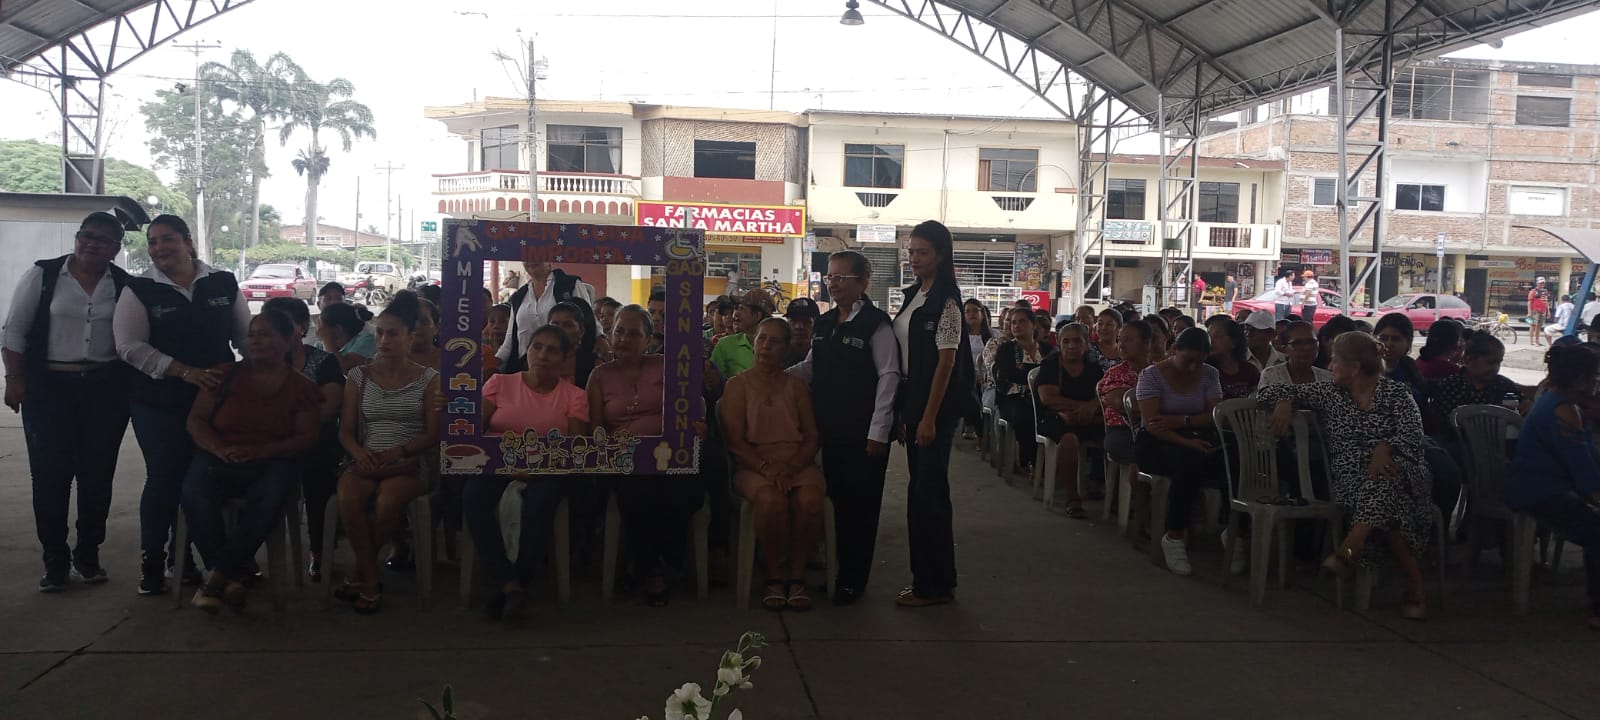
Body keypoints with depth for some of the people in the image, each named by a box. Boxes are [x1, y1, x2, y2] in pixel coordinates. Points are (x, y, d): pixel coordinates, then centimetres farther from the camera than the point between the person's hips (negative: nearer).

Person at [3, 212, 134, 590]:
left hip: (106, 389, 1)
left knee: (97, 475, 6)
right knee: (50, 475, 0)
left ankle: (88, 557, 19)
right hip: (49, 388, -1)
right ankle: (55, 562, 11)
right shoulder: (42, 275, -1)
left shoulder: (125, 285, 3)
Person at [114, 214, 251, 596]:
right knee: (163, 478, 1)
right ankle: (151, 560, 17)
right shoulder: (139, 290, -2)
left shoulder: (224, 284, 4)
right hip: (159, 404, -2)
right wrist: (186, 372, -18)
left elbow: (245, 334, 12)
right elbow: (130, 347, -10)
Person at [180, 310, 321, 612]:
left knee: (271, 497, -36)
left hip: (272, 462, -1)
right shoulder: (227, 375, 11)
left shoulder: (301, 387, 7)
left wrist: (259, 451, -16)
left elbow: (307, 437, 0)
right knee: (194, 493, -31)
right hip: (219, 459, 2)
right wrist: (218, 448, -13)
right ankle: (235, 573, -26)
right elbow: (195, 420, 8)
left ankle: (217, 577, -28)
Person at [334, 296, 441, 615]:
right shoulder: (359, 376, 15)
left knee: (387, 502, -35)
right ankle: (371, 581, -17)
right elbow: (345, 431, 11)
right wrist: (360, 453, -12)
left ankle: (356, 576, -10)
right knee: (348, 499, -32)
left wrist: (397, 452, -15)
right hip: (367, 461, 2)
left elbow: (433, 434, 1)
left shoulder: (428, 379, 7)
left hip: (410, 463, -2)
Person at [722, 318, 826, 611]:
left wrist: (791, 468, -10)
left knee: (810, 499, -33)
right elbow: (735, 440, 1)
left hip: (798, 464, 2)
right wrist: (767, 468, -15)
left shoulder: (796, 386, 18)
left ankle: (797, 574, -14)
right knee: (771, 500, -36)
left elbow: (812, 437, 10)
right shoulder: (738, 385, 11)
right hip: (754, 465, -2)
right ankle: (773, 574, -14)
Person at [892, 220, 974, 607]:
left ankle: (933, 585, 5)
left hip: (936, 408, -9)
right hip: (913, 402, 9)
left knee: (927, 492, -5)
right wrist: (904, 412, 13)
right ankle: (934, 580, 21)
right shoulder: (913, 295, 13)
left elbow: (946, 361, -16)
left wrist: (929, 417, -19)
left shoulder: (945, 300, -11)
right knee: (925, 491, 12)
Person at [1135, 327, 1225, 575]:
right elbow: (1151, 423, -15)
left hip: (1196, 441, 4)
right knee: (1190, 460, -38)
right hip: (1154, 444, -4)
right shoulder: (1152, 375, -5)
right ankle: (1174, 536, -27)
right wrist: (1186, 442, -28)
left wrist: (1180, 421, -18)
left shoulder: (1209, 374, 8)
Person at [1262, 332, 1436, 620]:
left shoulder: (1396, 393, 7)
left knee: (1382, 482, -40)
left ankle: (1349, 550, -51)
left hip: (1397, 473, -2)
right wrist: (1284, 402, -5)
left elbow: (1412, 435, -8)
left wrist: (1384, 448, -28)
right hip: (1350, 479, 2)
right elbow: (1276, 390, 19)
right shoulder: (1329, 393, 16)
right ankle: (1415, 583, -36)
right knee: (1384, 506, -34)